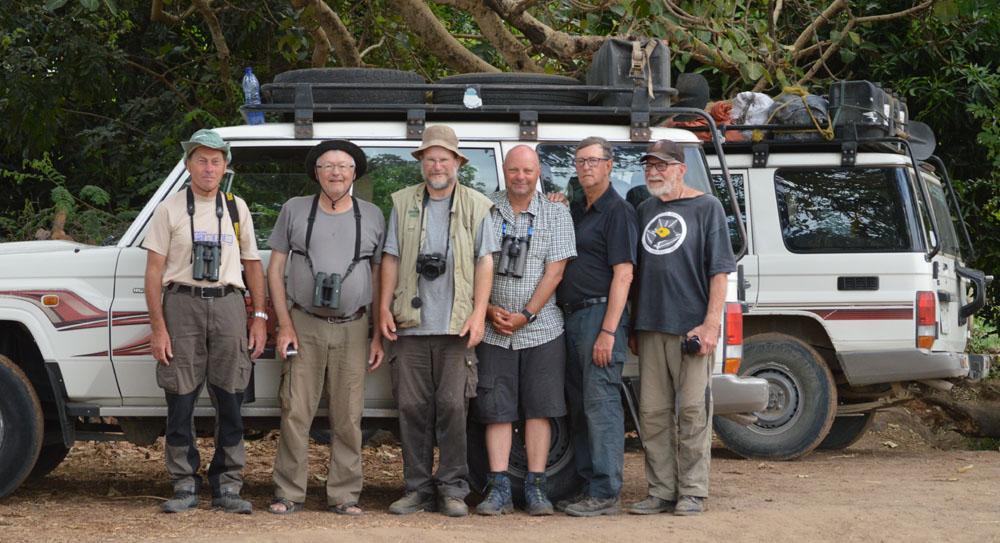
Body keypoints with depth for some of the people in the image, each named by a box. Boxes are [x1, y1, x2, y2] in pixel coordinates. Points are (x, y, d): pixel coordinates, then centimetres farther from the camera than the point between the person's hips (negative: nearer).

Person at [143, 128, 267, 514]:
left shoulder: (236, 208, 14)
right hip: (182, 304, -2)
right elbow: (154, 271, 1)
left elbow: (252, 264, 17)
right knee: (181, 399, -1)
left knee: (230, 401, 1)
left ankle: (227, 486, 8)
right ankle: (185, 486, 7)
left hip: (227, 305, 2)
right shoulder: (170, 209, 5)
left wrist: (259, 317, 8)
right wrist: (158, 327, -7)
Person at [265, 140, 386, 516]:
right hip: (304, 325, -1)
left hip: (352, 329, 1)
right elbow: (275, 270, 7)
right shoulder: (295, 210, 7)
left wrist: (379, 336, 6)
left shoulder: (372, 216, 10)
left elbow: (379, 277, 12)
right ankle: (289, 494, 1)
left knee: (348, 418, 1)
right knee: (295, 412, -5)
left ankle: (344, 495, 7)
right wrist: (285, 325, -2)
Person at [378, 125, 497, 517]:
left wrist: (479, 313, -5)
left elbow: (484, 262, 4)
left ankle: (453, 489, 2)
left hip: (456, 325, -2)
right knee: (412, 408, 2)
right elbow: (391, 259, 13)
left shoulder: (475, 206, 8)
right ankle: (418, 489, 9)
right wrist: (384, 307, 5)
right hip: (411, 324, 2)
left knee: (452, 407, -5)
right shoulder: (403, 203, 13)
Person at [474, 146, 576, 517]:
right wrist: (488, 310, -7)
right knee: (496, 409, -1)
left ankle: (535, 487, 5)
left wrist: (526, 315, -11)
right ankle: (499, 489, 2)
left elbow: (554, 272, -3)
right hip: (493, 331, 1)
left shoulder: (556, 215, 3)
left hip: (541, 329, -1)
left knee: (539, 408, 1)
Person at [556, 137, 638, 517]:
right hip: (572, 316, 9)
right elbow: (559, 263, 27)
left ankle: (605, 494, -8)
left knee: (600, 403, -9)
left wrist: (608, 331, -20)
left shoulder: (617, 211, -7)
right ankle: (587, 488, 17)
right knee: (579, 406, 11)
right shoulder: (575, 212, 19)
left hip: (600, 314, -9)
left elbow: (623, 274, -15)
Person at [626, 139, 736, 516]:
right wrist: (635, 322, 13)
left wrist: (711, 323, -13)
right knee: (653, 412, 4)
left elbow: (719, 270, -4)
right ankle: (661, 491, 10)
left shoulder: (706, 207, 1)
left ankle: (692, 491, 2)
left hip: (691, 328, -5)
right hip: (650, 327, 5)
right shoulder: (644, 211, 16)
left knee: (692, 410, -3)